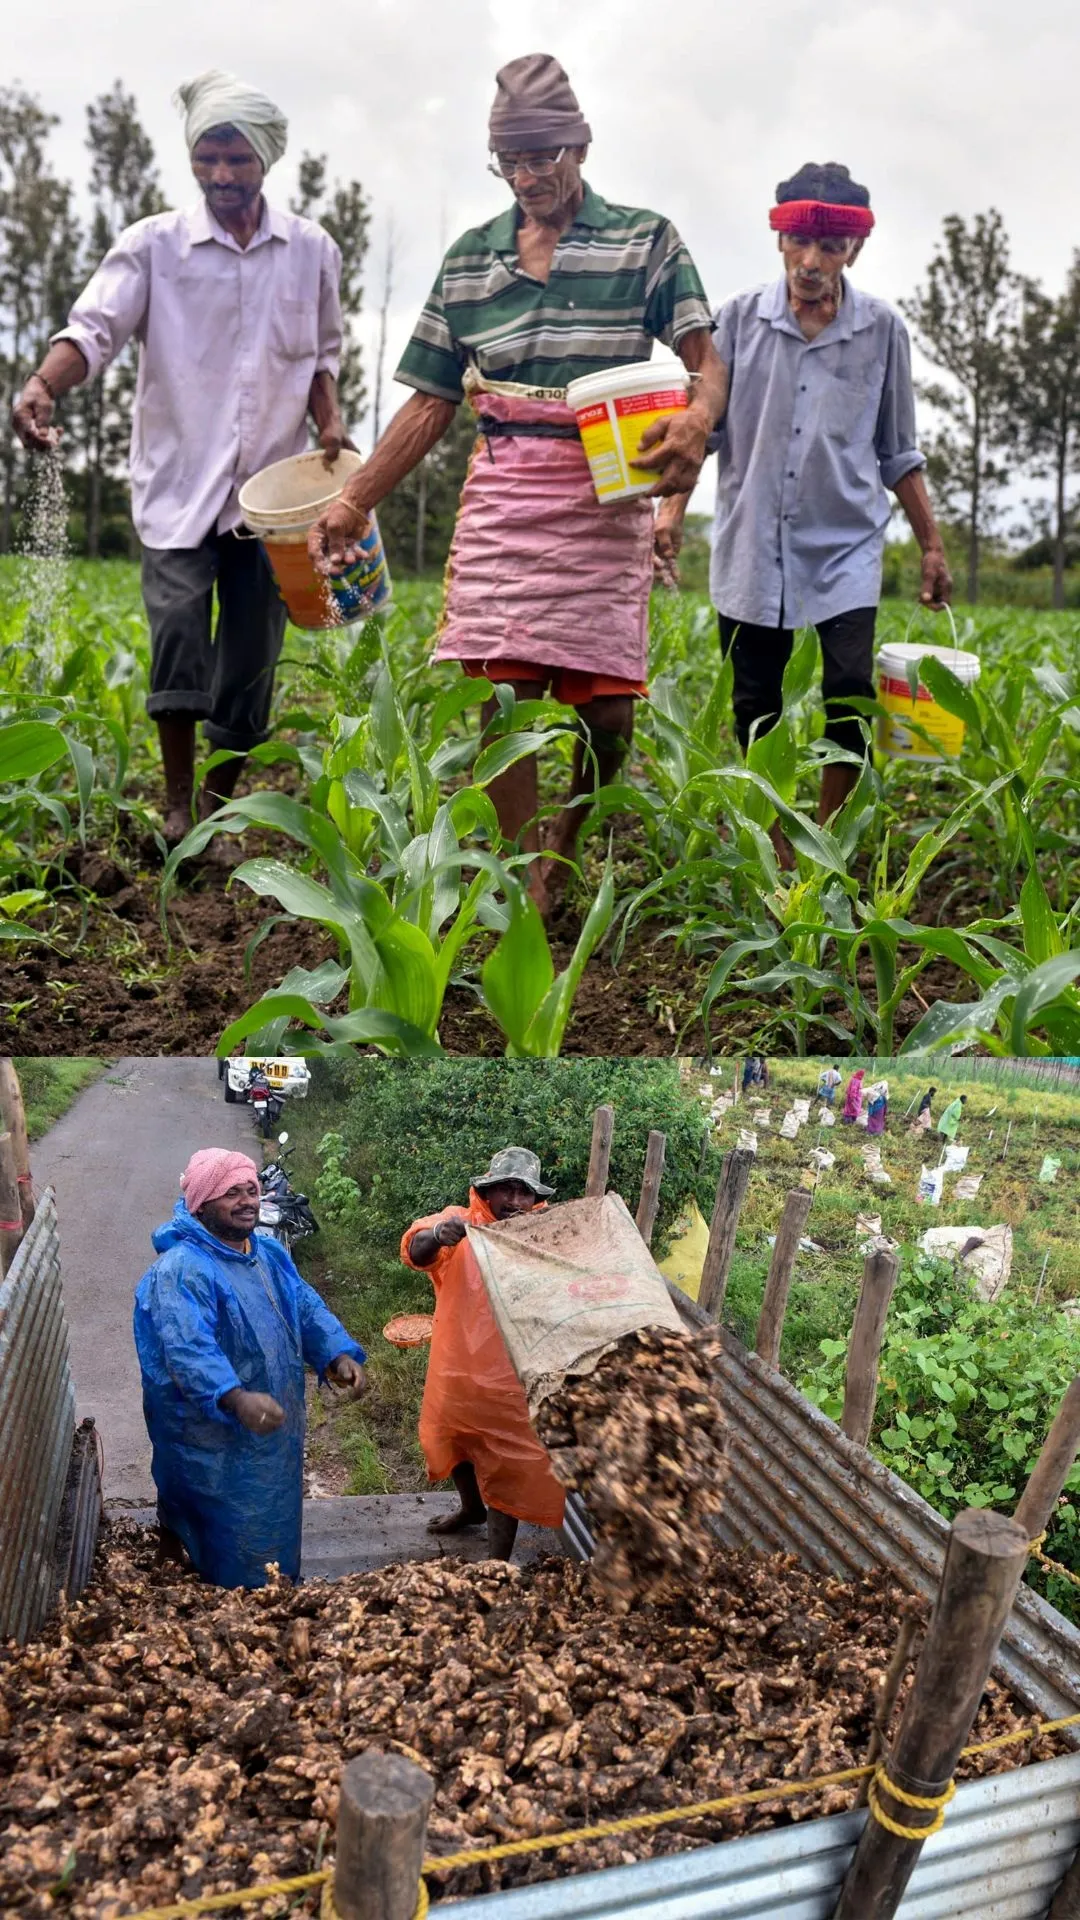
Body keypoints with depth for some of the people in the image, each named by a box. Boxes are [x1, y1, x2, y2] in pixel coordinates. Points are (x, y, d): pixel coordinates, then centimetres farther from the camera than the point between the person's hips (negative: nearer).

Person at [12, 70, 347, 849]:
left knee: (253, 648, 2)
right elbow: (94, 327, -9)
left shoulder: (313, 251, 8)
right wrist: (44, 384, -29)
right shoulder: (154, 244, 1)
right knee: (177, 619, -19)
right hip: (179, 477, -2)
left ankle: (221, 809, 16)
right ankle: (178, 801, -6)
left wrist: (330, 422, 0)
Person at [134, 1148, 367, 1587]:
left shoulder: (269, 1253, 5)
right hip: (216, 1442, -8)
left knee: (275, 1526, 24)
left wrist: (339, 1355, -13)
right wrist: (237, 1399, -50)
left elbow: (307, 1309, 5)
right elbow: (188, 1350, -35)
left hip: (276, 1429, 8)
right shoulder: (181, 1270, -23)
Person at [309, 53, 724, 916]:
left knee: (608, 705, -5)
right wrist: (354, 501, 7)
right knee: (506, 692, -7)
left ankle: (566, 838, 22)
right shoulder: (470, 256, 16)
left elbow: (705, 360, -1)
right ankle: (526, 892, 0)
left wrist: (696, 420, -26)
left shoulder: (646, 240, 8)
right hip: (504, 491, 2)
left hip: (608, 494, -2)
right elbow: (431, 402, 15)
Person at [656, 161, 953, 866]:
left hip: (847, 545, 0)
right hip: (752, 545, 1)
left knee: (851, 694, -14)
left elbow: (898, 453, 11)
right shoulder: (741, 318, 2)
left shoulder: (883, 329, 4)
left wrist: (933, 545, 10)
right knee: (754, 707, 4)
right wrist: (673, 506, -8)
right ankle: (775, 851, 17)